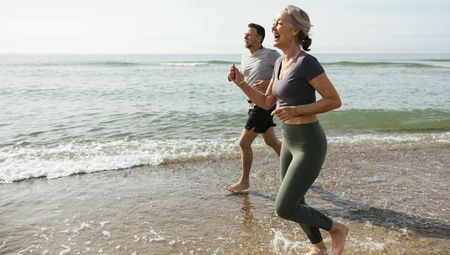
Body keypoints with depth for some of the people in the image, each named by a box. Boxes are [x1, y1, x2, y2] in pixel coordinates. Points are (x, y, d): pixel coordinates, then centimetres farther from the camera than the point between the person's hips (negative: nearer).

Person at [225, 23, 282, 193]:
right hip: (254, 103, 8)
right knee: (271, 141, 18)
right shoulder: (245, 55, 9)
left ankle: (244, 182, 9)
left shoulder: (270, 54, -13)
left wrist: (269, 83, -22)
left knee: (244, 142, -7)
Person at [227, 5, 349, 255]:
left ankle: (336, 228, 18)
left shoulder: (307, 62, -18)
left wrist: (296, 110, -24)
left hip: (310, 146, -8)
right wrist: (240, 82, 1)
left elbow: (335, 100, -15)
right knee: (294, 205, 18)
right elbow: (266, 102, 13)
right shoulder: (280, 63, 7)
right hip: (291, 143, 8)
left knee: (284, 209, -5)